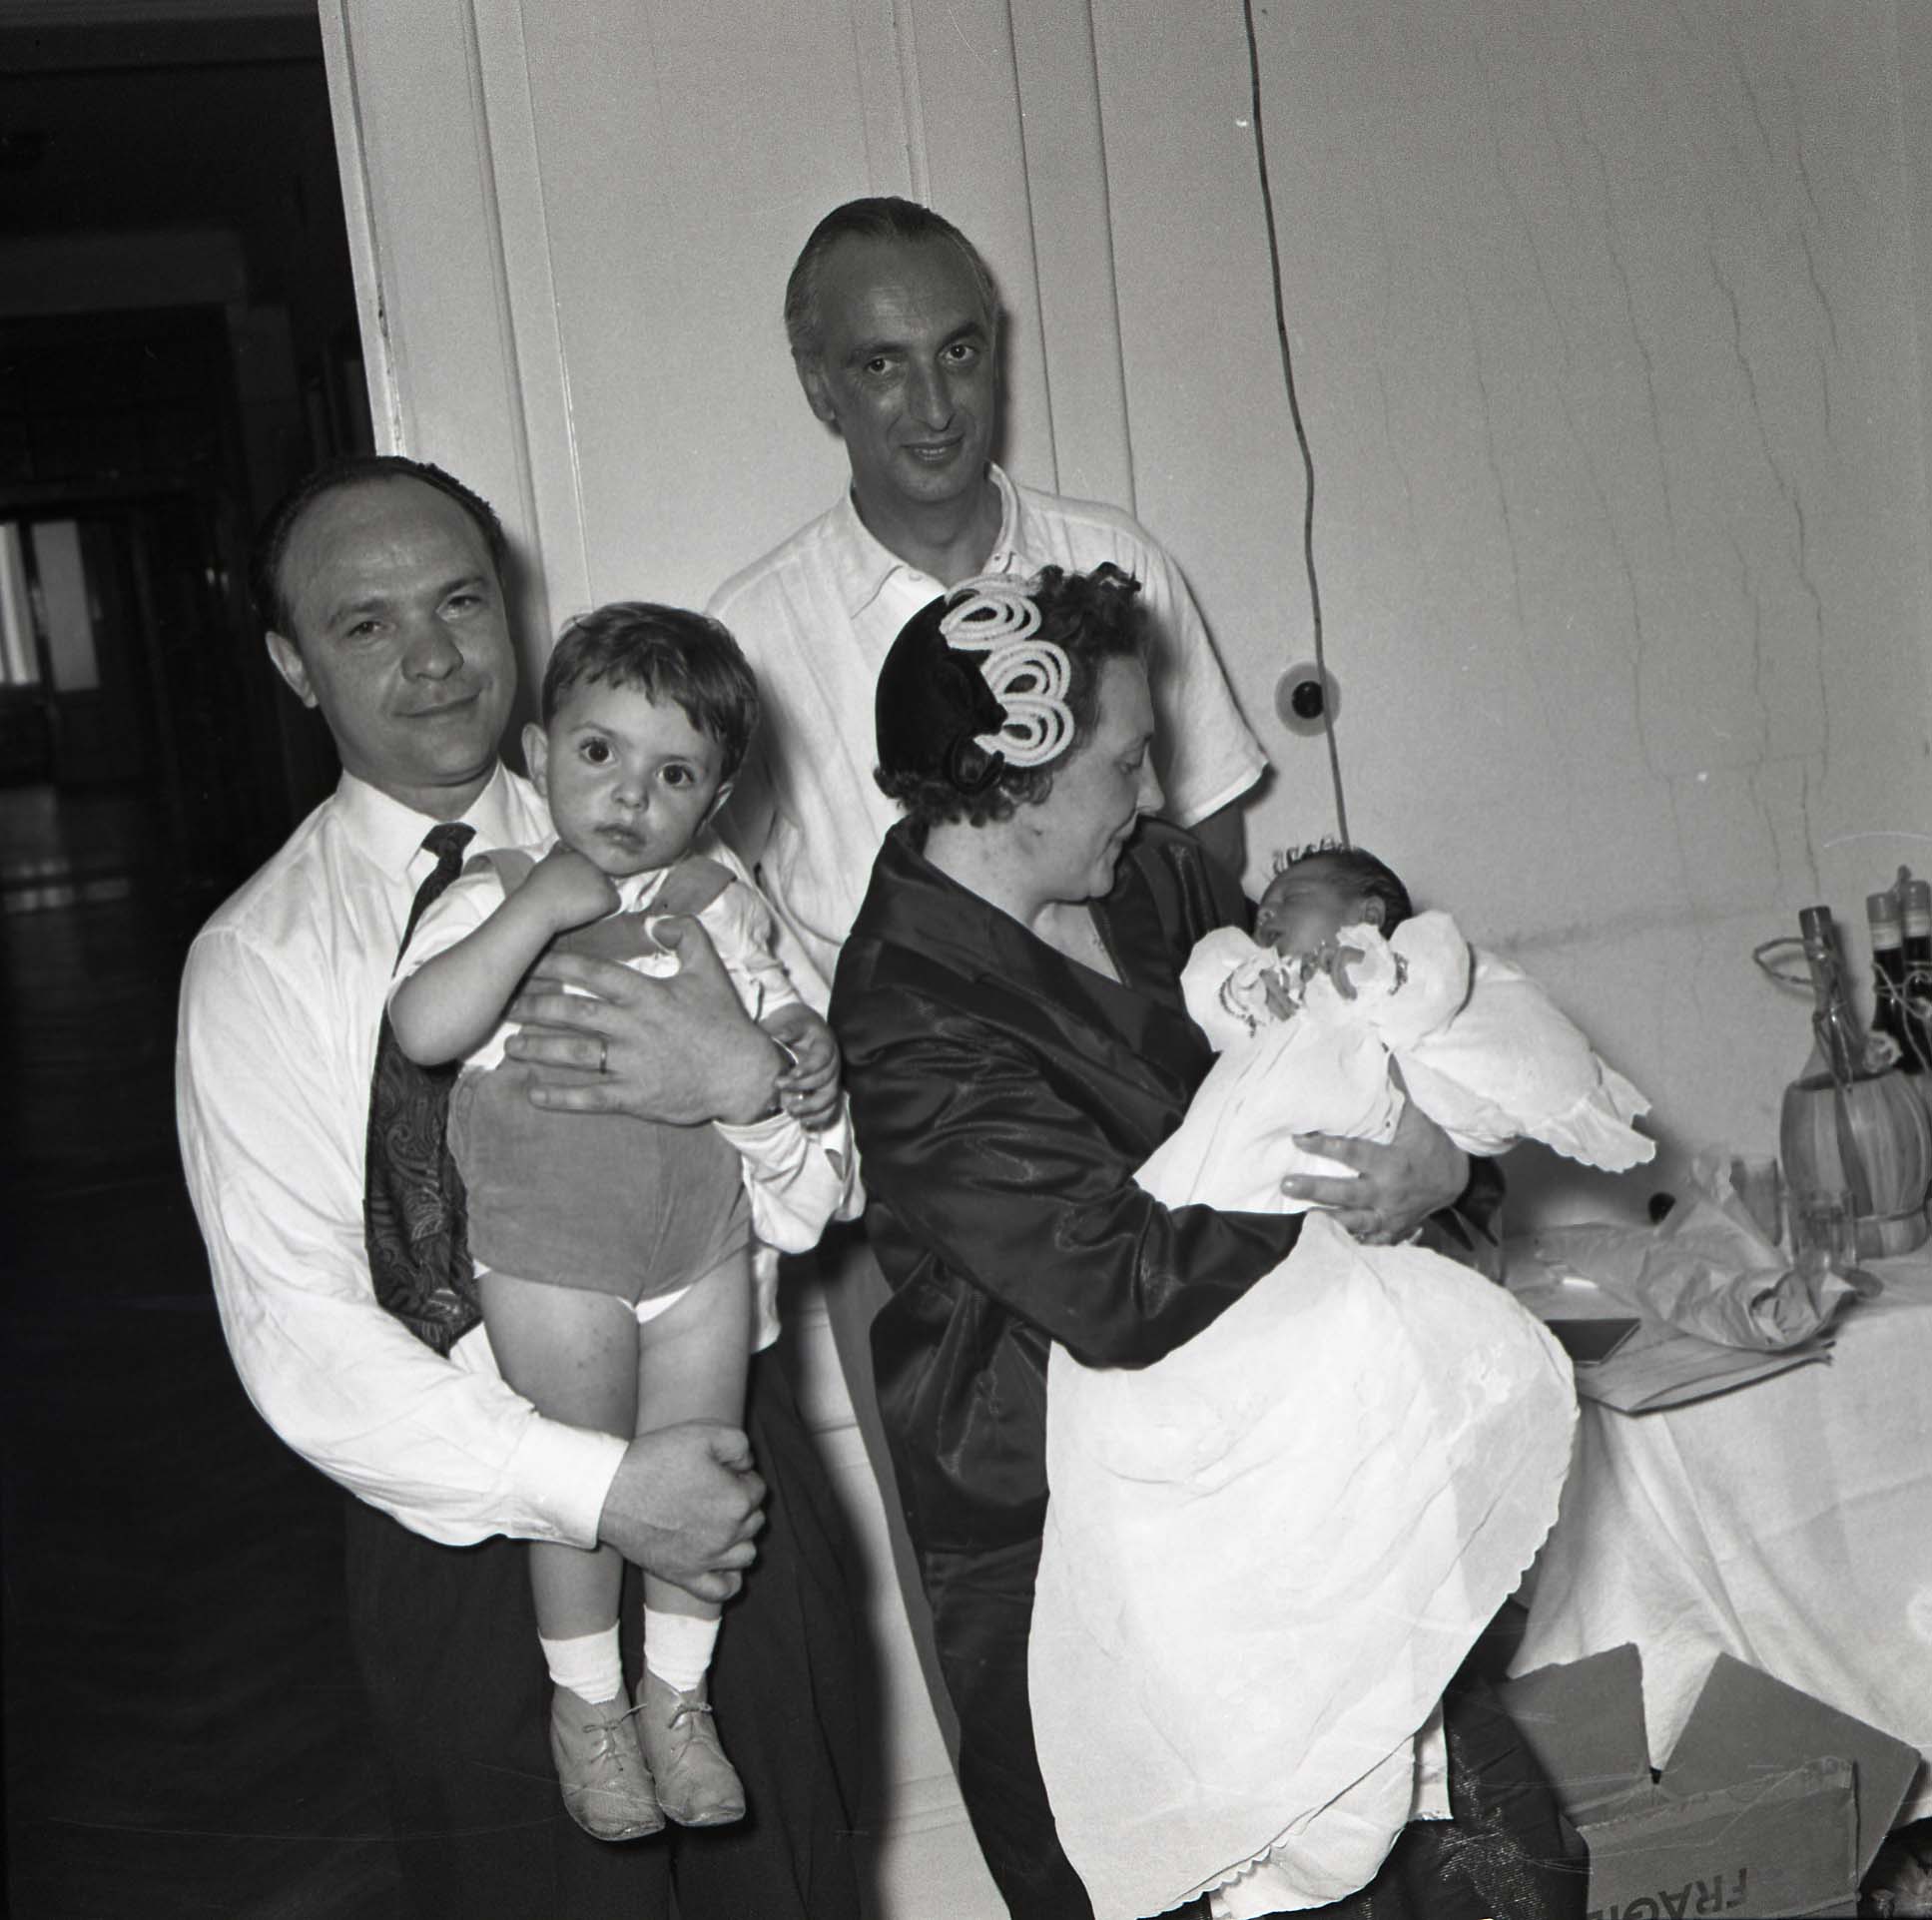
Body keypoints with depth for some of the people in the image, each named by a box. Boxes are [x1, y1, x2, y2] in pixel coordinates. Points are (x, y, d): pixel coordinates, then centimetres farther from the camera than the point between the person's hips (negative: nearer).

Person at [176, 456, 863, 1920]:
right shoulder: (260, 961, -6)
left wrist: (749, 1076, -23)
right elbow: (301, 1336, -12)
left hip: (737, 1477, 3)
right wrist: (600, 1489, -21)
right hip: (484, 1533, -2)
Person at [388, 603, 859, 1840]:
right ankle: (587, 1705, 30)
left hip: (707, 1245, 3)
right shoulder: (494, 896, -10)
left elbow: (774, 1012, 13)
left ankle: (676, 1695, 33)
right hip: (549, 1258, -3)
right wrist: (537, 908, -29)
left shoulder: (718, 903, 1)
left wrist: (811, 1059, -10)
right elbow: (424, 1030, -26)